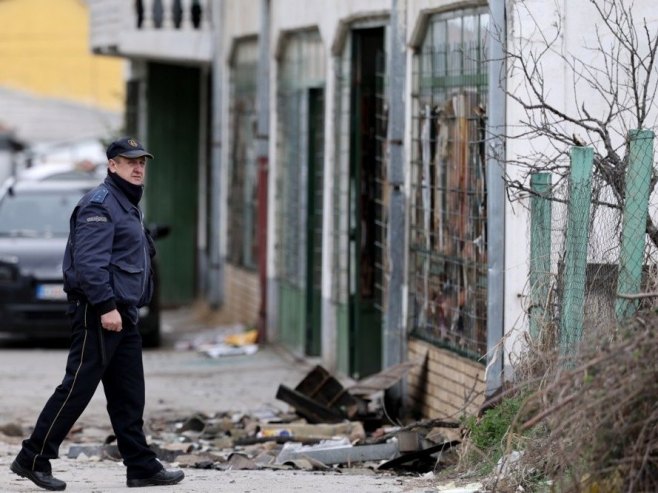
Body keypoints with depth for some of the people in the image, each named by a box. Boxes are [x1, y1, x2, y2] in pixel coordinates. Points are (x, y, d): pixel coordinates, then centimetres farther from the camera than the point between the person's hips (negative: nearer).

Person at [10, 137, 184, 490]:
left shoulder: (127, 205, 20)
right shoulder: (100, 204, -12)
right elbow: (88, 261, -22)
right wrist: (106, 307, -25)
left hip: (122, 314, 10)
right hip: (98, 314, -10)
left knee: (128, 395, 10)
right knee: (78, 387, -8)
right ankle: (33, 459, -2)